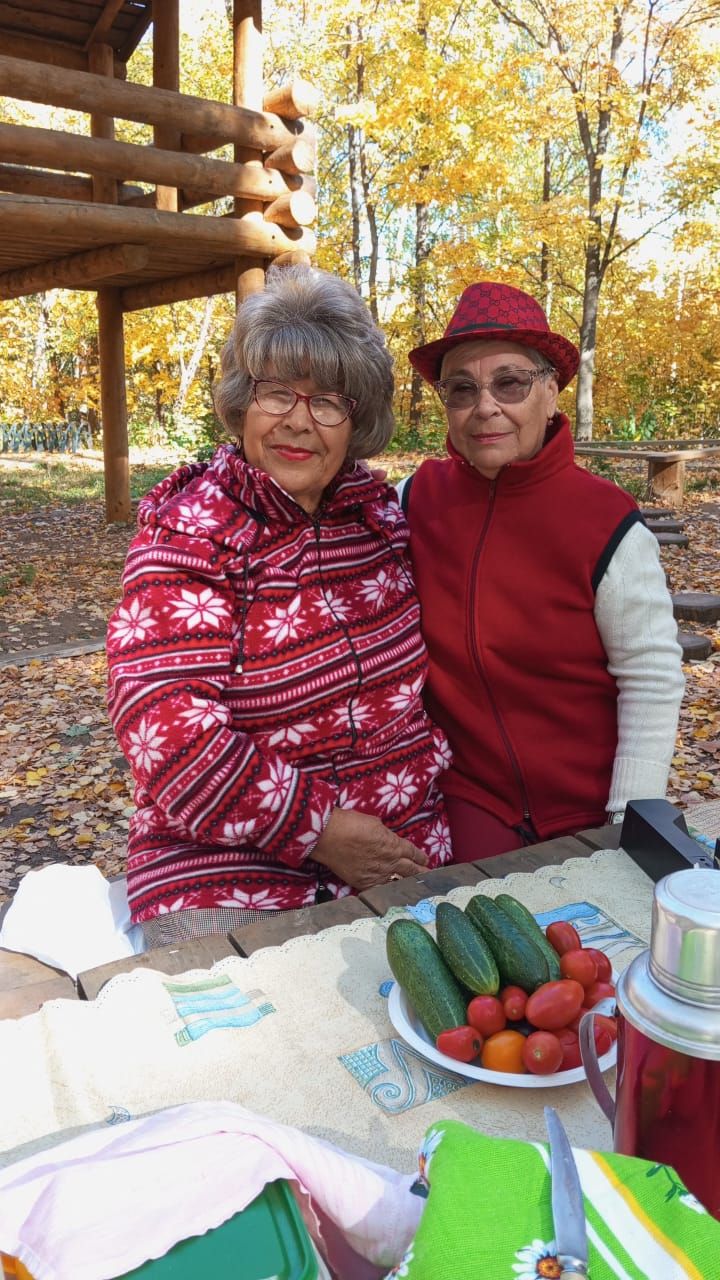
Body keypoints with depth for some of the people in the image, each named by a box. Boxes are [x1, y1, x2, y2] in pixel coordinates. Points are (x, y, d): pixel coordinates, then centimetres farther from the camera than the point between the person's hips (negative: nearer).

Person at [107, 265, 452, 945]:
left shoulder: (378, 510, 5)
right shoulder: (187, 533, -9)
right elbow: (164, 728, -17)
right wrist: (314, 828, -16)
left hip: (403, 841, 4)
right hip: (230, 870, -3)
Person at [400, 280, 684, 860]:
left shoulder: (608, 525, -15)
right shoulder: (419, 498, -7)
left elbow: (652, 683, -11)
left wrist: (632, 826, -12)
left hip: (585, 812, -1)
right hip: (468, 802, 2)